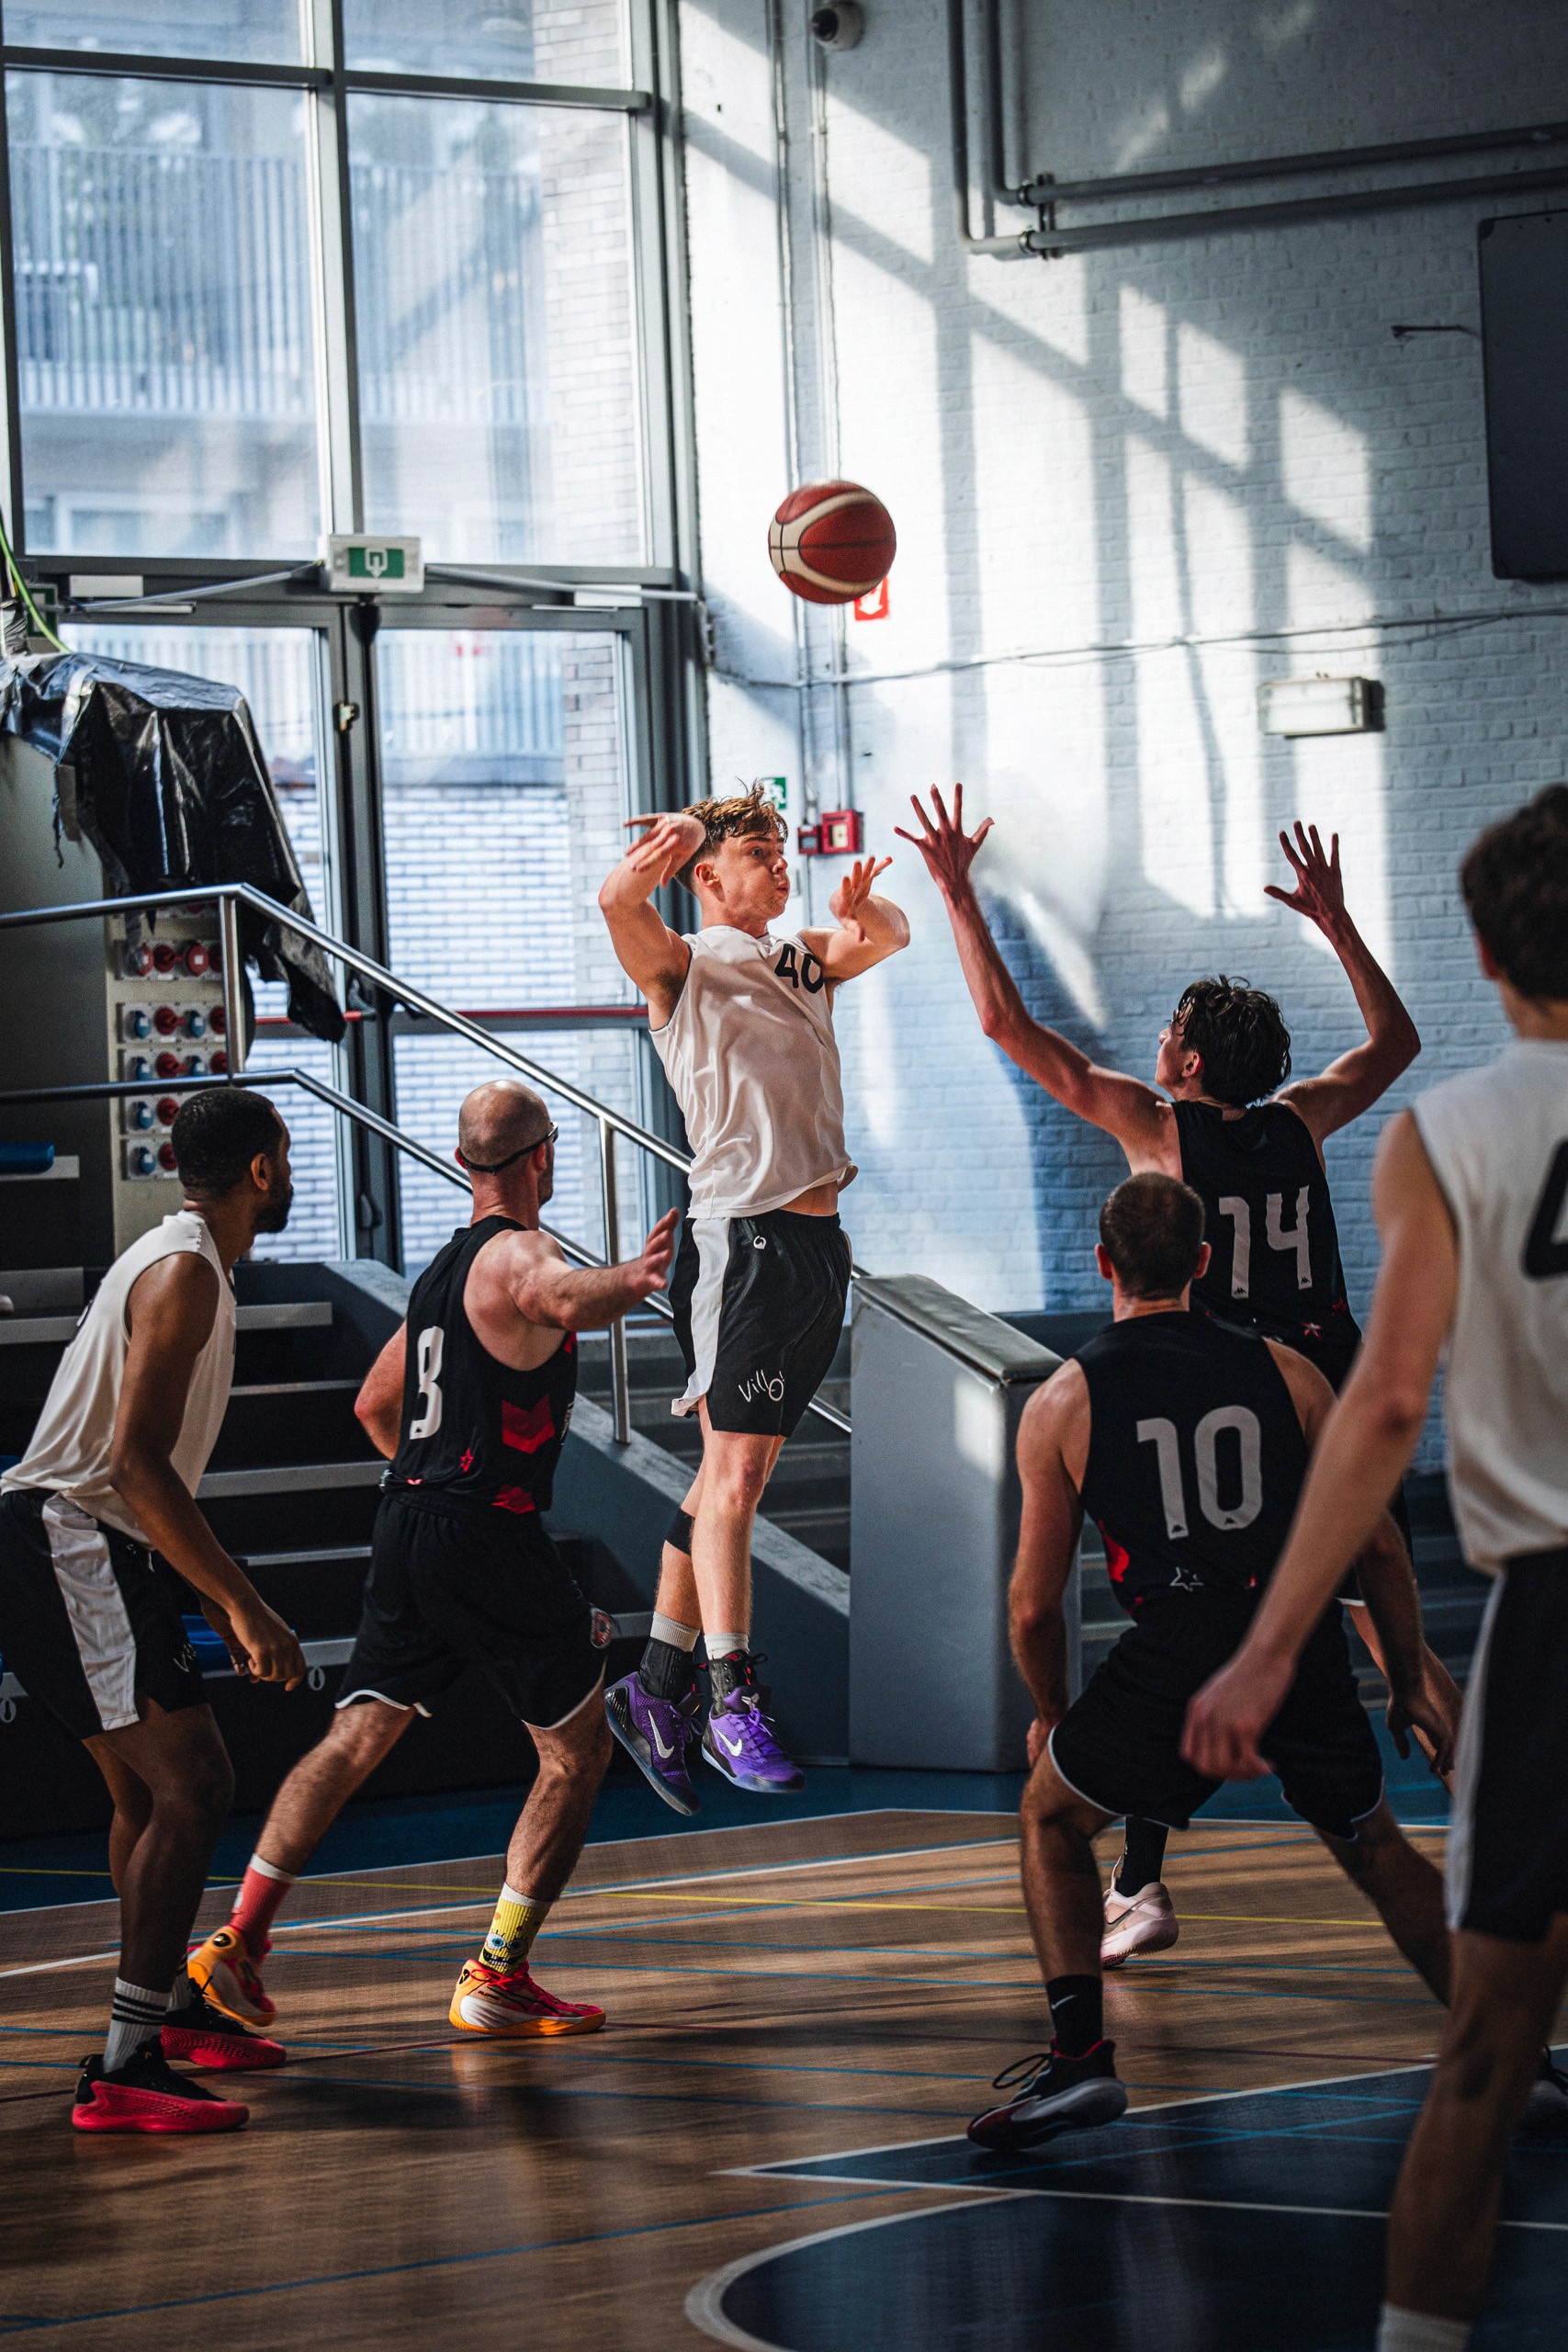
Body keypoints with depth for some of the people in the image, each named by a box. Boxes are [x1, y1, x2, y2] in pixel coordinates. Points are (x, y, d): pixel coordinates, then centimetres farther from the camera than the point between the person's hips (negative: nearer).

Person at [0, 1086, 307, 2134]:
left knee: (153, 1785, 24)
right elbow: (138, 1464, -24)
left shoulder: (184, 1265, 18)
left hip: (84, 1550, 11)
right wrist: (245, 1609, -25)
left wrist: (223, 1600, 29)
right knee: (188, 1784, -17)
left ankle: (176, 2008, 41)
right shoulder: (183, 1273, -15)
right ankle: (125, 2072, -22)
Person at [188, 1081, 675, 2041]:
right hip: (491, 1536, -8)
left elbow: (375, 1405, 27)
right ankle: (498, 1978, 1)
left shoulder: (444, 1266, 17)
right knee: (579, 1750, 3)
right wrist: (629, 1278, -53)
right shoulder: (517, 1252, -10)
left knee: (356, 1739, 12)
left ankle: (239, 1938, 6)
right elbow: (561, 1298, -37)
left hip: (409, 1524, 8)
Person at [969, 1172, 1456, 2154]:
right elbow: (1376, 1545, 12)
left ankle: (1081, 2055, 9)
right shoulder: (1285, 1372, 9)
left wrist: (1051, 1713, 25)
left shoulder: (1063, 1402, 5)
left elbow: (1035, 1604, 7)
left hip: (1179, 1651, -2)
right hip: (1305, 1642, 2)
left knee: (1053, 1819, 22)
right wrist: (1410, 1679, 25)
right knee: (1374, 1848, 25)